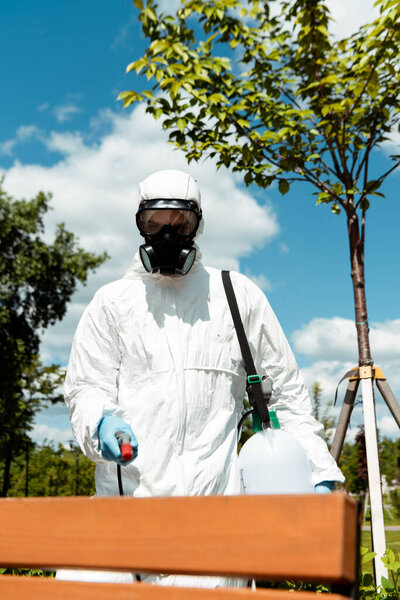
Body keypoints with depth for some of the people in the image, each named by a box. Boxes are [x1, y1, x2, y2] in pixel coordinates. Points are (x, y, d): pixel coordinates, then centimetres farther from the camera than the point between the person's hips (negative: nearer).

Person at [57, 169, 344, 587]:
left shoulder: (239, 296, 14)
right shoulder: (112, 301, 14)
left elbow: (286, 390, 16)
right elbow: (86, 387, 9)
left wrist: (319, 473, 9)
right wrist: (101, 423, -14)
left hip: (213, 490, 0)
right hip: (126, 489, 1)